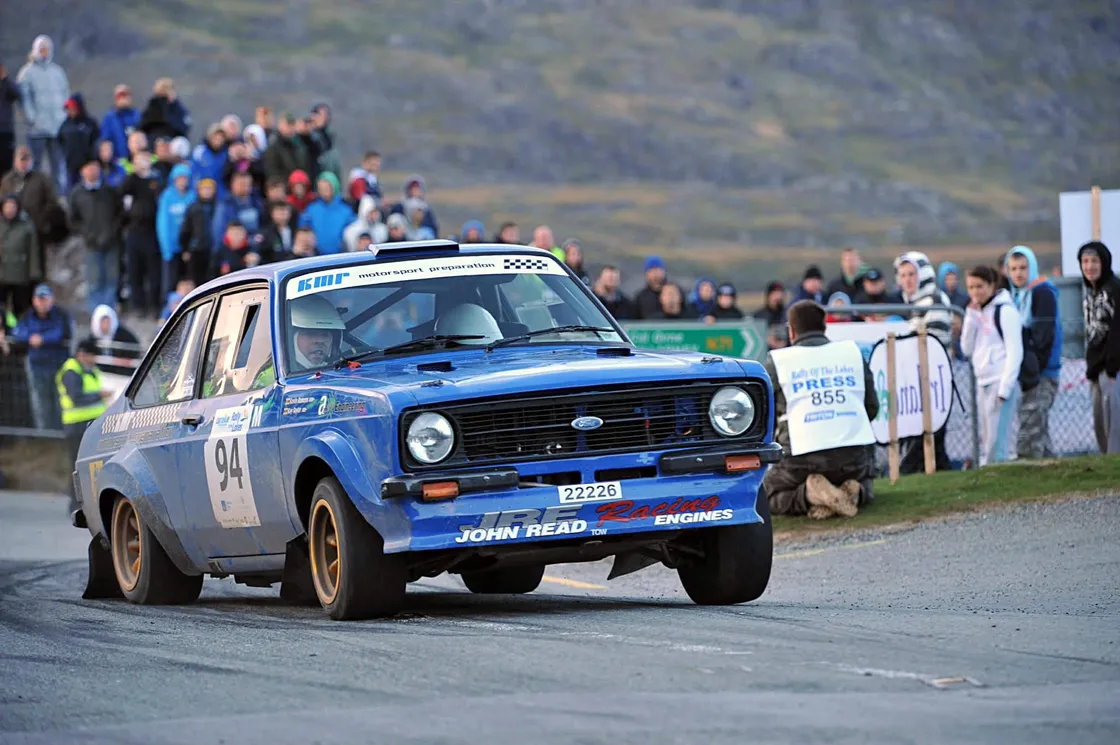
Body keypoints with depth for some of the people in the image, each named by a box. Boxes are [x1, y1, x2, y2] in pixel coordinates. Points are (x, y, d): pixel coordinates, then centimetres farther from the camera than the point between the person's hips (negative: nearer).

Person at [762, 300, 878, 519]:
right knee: (864, 482, 35)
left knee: (766, 497, 19)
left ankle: (809, 494, -12)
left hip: (803, 457, -3)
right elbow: (872, 408, 14)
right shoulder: (853, 352, 12)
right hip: (856, 456, 3)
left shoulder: (777, 361, 4)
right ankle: (854, 492, -3)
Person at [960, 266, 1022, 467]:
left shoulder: (1005, 311, -7)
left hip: (1000, 382, -8)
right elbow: (967, 349, 12)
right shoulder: (978, 312, 16)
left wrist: (1004, 388, -17)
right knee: (985, 442, 8)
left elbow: (1015, 352, -12)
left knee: (995, 442, -11)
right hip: (983, 382, 8)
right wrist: (971, 316, 2)